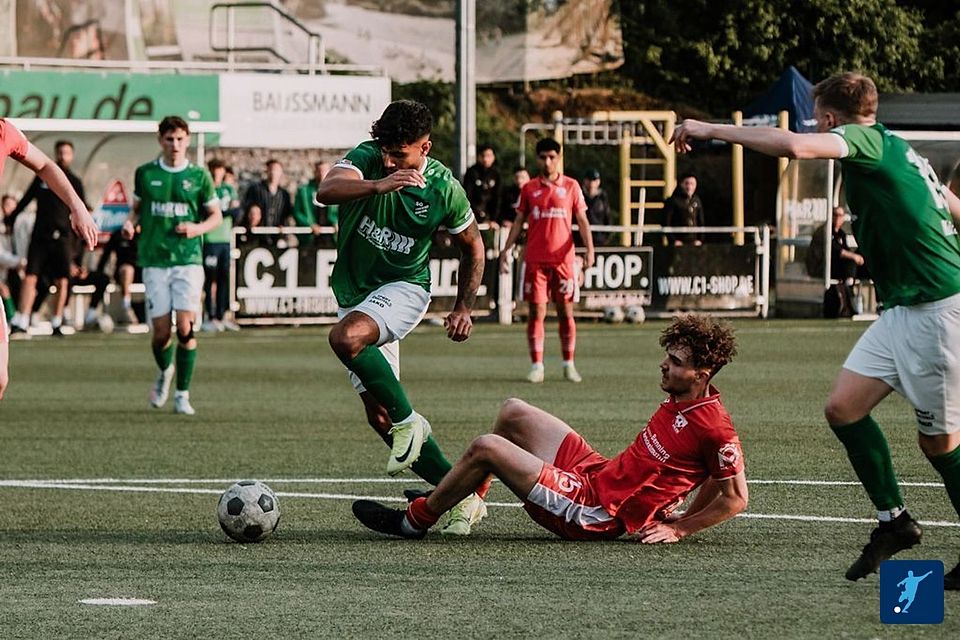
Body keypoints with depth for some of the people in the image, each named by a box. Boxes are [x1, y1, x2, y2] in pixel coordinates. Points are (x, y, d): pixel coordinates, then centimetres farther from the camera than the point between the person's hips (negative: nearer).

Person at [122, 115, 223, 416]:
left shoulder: (199, 176, 4)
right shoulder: (145, 173, 7)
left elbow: (216, 215, 11)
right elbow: (137, 208, 20)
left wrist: (197, 228, -8)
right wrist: (130, 223, -2)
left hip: (188, 259, -1)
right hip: (154, 260, 1)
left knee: (186, 328, -12)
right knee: (161, 332, -2)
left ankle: (182, 394, -1)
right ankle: (165, 372, 31)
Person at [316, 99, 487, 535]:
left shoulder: (444, 188, -12)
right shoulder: (367, 159, -12)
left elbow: (472, 247, 6)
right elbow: (326, 191, -33)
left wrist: (463, 308, 1)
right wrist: (377, 186, -50)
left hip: (404, 287, -4)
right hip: (355, 292, 4)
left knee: (346, 337, -36)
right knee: (378, 416, 1)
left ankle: (409, 421, -17)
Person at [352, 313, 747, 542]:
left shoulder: (714, 429, -23)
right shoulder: (680, 400, 4)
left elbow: (736, 499, -17)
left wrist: (679, 530, -13)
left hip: (593, 514, -10)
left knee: (486, 448, -13)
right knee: (513, 413, 18)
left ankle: (415, 520, 7)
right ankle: (465, 498, 31)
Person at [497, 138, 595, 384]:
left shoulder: (571, 186, 5)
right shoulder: (529, 189, 8)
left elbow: (582, 220, 5)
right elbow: (518, 222, 12)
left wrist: (590, 249, -8)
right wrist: (506, 250, 2)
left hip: (563, 259, -1)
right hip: (535, 259, 1)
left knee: (566, 312, 2)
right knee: (536, 312, -2)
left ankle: (569, 365, 10)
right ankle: (536, 366, 1)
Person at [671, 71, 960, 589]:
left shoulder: (867, 139, -10)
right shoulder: (891, 150, 17)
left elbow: (794, 145, -29)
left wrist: (711, 130, -21)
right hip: (902, 309, 9)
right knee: (843, 406, 4)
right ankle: (893, 519, 12)